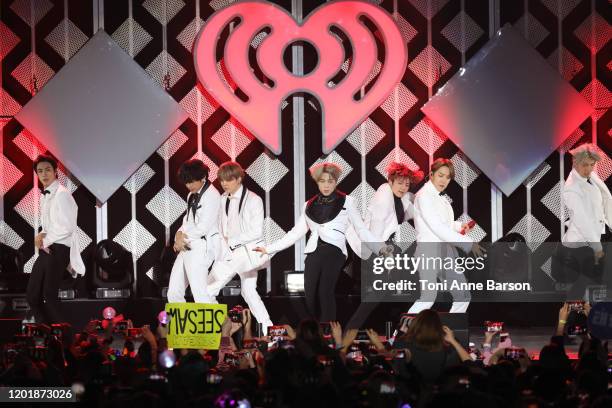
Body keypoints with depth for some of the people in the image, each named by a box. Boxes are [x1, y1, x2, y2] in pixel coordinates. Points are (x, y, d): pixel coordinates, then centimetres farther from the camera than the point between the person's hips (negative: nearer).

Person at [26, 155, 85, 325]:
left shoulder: (62, 194, -12)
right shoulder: (44, 196, 16)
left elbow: (66, 227, -19)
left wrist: (45, 240, -10)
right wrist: (41, 235, 1)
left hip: (58, 250, -9)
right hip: (46, 249, 9)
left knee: (49, 296, -9)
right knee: (32, 296, 5)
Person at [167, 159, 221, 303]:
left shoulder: (212, 196, -12)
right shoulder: (192, 195, 15)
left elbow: (203, 227, -16)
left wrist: (184, 237, -3)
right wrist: (180, 233, -2)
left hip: (201, 247, -9)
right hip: (187, 248, 9)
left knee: (200, 294, -16)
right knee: (174, 293, 10)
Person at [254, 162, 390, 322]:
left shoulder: (346, 201, 10)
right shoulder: (309, 205, 18)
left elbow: (361, 230, 7)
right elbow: (296, 232, 21)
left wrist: (380, 248, -6)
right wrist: (269, 249, 17)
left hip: (334, 251, -4)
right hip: (313, 253, 4)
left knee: (325, 291, -25)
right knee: (310, 296, -9)